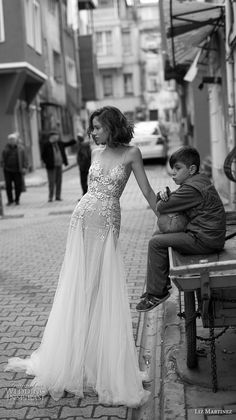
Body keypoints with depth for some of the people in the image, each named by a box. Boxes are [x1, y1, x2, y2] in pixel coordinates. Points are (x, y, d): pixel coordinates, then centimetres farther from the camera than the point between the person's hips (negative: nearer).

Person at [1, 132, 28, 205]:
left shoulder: (20, 148, 1)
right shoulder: (6, 148, 7)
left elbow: (24, 159, 0)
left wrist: (24, 167, -8)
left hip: (17, 170, -1)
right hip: (7, 170, 1)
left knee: (18, 186, 2)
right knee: (8, 186, 0)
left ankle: (17, 200, 20)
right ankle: (10, 200, 13)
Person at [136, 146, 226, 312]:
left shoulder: (191, 189, -21)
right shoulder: (201, 180, 12)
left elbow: (160, 208, -19)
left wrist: (163, 200, 5)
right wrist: (165, 192, -5)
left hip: (205, 241, -11)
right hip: (207, 234, 11)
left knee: (156, 243, -12)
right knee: (159, 234, 17)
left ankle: (157, 292, -2)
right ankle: (163, 280, 26)